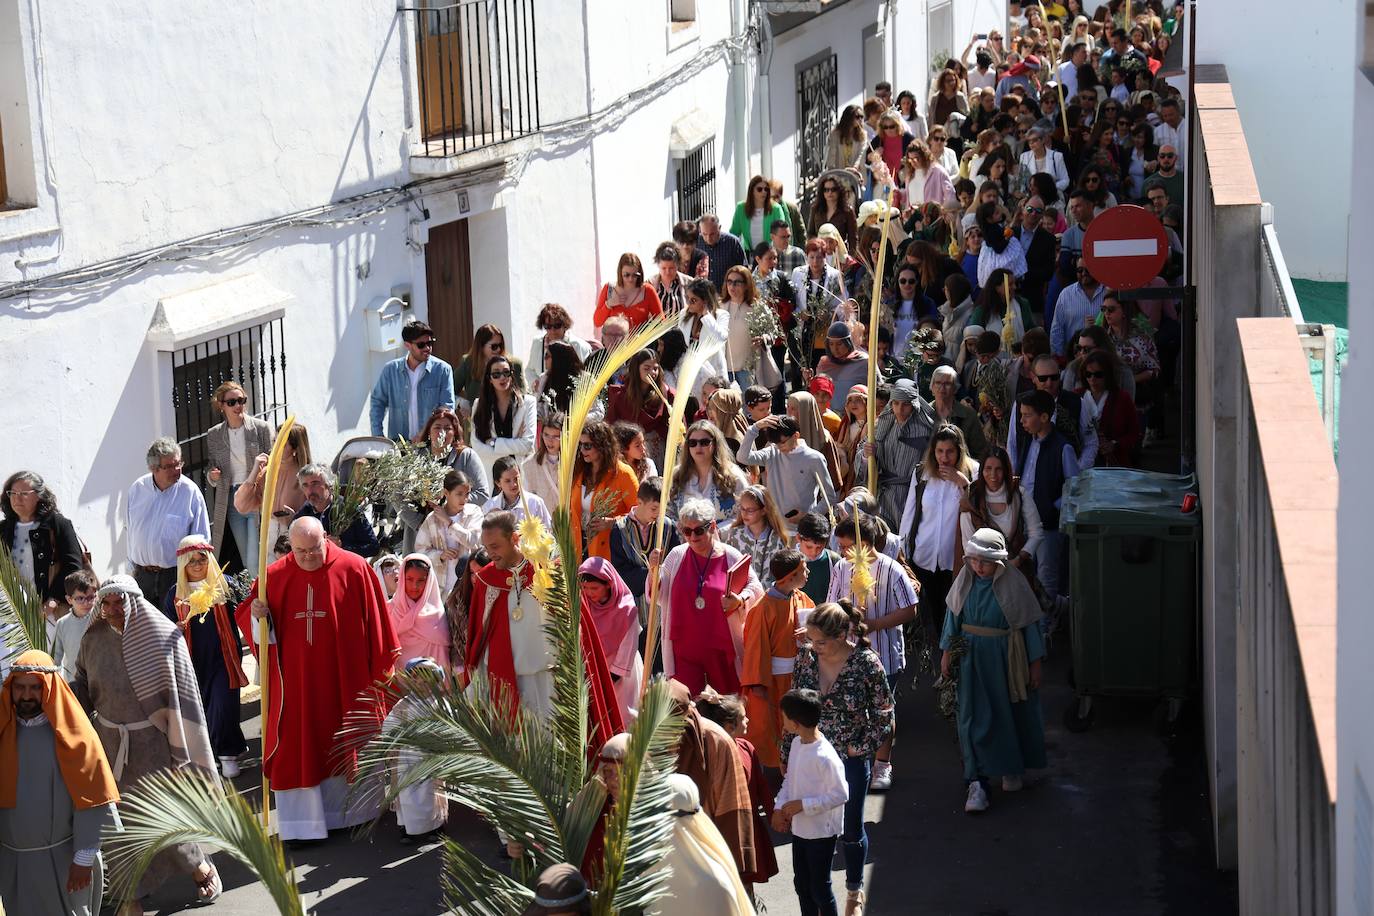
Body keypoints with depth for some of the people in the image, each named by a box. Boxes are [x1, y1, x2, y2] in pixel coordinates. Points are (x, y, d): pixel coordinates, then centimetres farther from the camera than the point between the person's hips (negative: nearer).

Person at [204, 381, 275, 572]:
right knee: (246, 562, 7)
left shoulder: (262, 428, -1)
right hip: (231, 502, 4)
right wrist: (212, 476, -4)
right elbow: (212, 474, 17)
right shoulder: (213, 435, 10)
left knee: (255, 562, -13)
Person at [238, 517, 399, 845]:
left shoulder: (353, 569, -7)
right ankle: (304, 825, 6)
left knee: (345, 745, 12)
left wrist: (382, 665, -1)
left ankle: (346, 812, 29)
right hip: (295, 679, 1)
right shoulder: (275, 575, -1)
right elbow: (247, 617, 5)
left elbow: (375, 621, -3)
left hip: (344, 676, -1)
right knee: (297, 751, 0)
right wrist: (256, 614, -18)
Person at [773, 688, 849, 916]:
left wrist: (803, 805, -22)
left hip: (821, 833, -8)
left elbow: (841, 795, -23)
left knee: (819, 887, 5)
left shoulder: (825, 757, -27)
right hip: (799, 828, 8)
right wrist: (779, 807, -3)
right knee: (801, 884, 20)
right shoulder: (797, 743, -1)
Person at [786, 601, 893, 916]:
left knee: (851, 830, 14)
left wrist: (861, 749, -10)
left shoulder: (867, 664, -18)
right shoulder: (805, 657, -8)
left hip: (850, 760, -2)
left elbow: (883, 717, -6)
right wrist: (787, 754, 6)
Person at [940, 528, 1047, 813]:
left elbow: (1029, 623, -6)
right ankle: (977, 784, -5)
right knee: (974, 718, -4)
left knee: (1011, 713, 13)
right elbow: (953, 614, 8)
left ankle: (1013, 769, 37)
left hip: (1006, 658, -2)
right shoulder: (965, 581, -5)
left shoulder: (1013, 583, -14)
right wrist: (947, 651, 8)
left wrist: (1035, 663, -4)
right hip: (973, 658, 2)